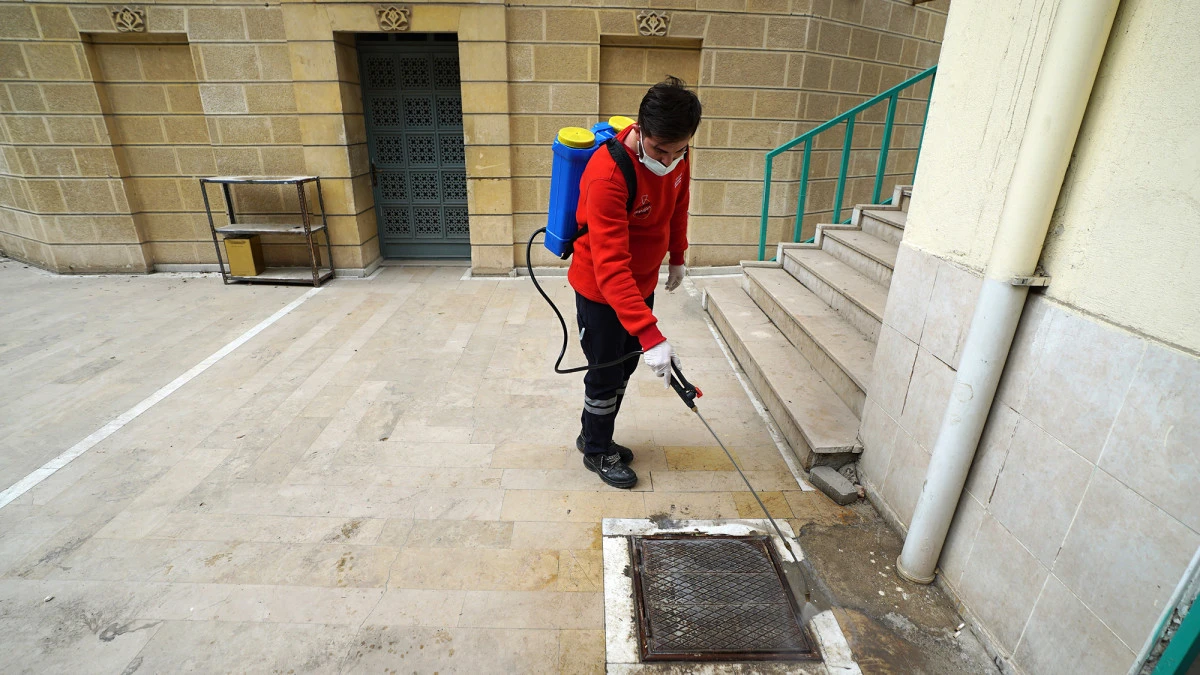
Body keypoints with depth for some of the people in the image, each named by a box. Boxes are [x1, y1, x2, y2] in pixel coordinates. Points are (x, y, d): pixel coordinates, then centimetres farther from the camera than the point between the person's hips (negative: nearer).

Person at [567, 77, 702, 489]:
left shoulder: (674, 153, -9)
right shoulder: (608, 175, -33)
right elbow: (611, 268, -38)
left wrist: (677, 257, 18)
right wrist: (650, 336, -43)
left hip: (643, 283, 7)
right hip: (601, 290, -7)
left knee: (625, 368, 19)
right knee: (606, 376, 8)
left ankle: (594, 435, 41)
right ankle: (597, 452, 33)